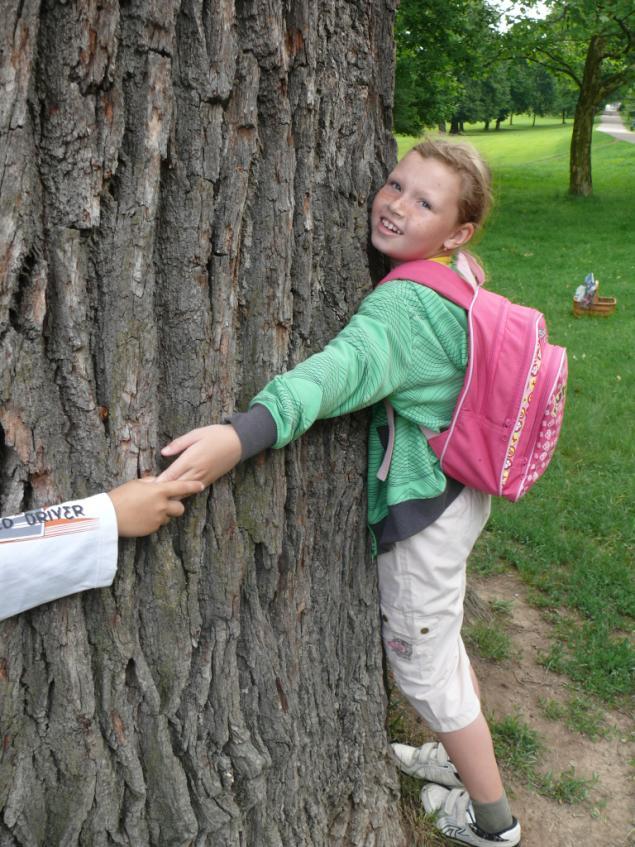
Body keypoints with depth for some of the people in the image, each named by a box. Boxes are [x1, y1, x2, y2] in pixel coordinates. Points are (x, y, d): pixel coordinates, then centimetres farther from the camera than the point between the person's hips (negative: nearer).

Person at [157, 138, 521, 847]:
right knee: (438, 639, 28)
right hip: (459, 494, 9)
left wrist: (242, 432, -63)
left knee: (421, 666, 12)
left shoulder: (406, 305, -30)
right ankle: (465, 760, 52)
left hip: (422, 518, -9)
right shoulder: (456, 281, -1)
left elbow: (348, 368, -49)